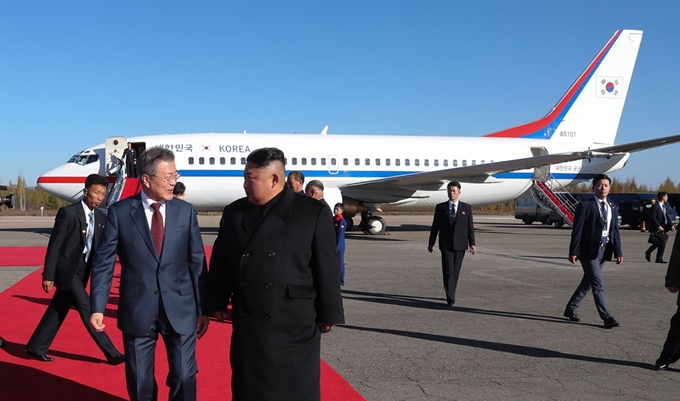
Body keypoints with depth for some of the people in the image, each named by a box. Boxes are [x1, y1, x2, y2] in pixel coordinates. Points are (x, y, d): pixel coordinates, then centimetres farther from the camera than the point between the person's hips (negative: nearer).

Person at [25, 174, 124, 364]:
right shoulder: (68, 212, -15)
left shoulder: (100, 216, 5)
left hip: (82, 271, 7)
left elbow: (99, 245, 9)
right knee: (87, 309, -6)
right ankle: (111, 353, -1)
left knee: (58, 311, 14)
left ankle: (35, 348, 28)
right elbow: (54, 245, -14)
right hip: (67, 269, -7)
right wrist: (48, 275, -14)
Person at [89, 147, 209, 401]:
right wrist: (97, 307, -6)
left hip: (180, 309, 1)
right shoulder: (119, 212, -3)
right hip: (137, 310, 0)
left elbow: (197, 261, 3)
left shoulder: (186, 211, 1)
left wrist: (203, 308, 3)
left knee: (184, 378, 6)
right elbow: (103, 262, -1)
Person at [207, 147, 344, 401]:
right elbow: (220, 262, 11)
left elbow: (327, 266, -5)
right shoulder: (234, 212, 6)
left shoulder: (314, 213, -7)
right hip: (247, 321, 4)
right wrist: (217, 303, 9)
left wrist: (328, 313, -5)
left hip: (295, 322, -4)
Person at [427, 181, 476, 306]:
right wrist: (431, 243, 6)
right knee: (448, 272, -9)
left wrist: (472, 243, -1)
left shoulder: (466, 208, 5)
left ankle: (451, 295, 25)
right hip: (446, 244, -1)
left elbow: (470, 227, 4)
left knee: (455, 272, 9)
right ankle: (450, 298, -11)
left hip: (460, 244, 1)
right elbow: (435, 226, 6)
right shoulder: (440, 207, 4)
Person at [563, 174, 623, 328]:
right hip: (589, 250, -6)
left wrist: (618, 252, 4)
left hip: (604, 250, 6)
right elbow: (577, 230, -9)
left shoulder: (613, 208, 13)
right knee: (597, 284, -6)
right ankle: (606, 317, -4)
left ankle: (571, 309, 25)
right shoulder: (585, 206, -6)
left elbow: (615, 231, 12)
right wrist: (573, 251, -13)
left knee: (588, 281, 13)